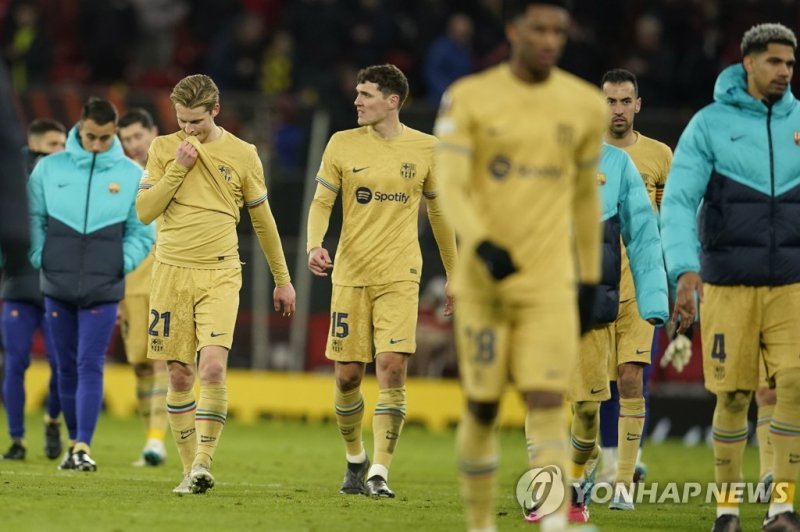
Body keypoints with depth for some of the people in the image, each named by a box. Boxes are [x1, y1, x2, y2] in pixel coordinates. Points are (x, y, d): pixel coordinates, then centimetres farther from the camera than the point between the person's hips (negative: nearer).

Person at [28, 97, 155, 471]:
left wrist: (124, 263, -5)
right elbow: (33, 218, 8)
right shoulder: (49, 168, 3)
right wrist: (39, 257, -3)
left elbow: (141, 231, 8)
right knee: (67, 368, 8)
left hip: (104, 290, -1)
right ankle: (74, 443, 20)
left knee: (90, 366, -10)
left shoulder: (132, 175, 3)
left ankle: (83, 447, -15)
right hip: (57, 286, 2)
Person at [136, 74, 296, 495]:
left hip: (219, 275, -2)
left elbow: (263, 220, 12)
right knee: (179, 376, 2)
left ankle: (204, 462, -18)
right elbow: (144, 211, -1)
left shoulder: (242, 155, 3)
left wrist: (282, 280, 16)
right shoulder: (163, 149, 5)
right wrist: (179, 167, -10)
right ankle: (190, 470, 10)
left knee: (213, 365, -20)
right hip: (171, 273, 2)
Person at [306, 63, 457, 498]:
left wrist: (454, 276, 16)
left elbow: (439, 214, 14)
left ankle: (379, 472, -13)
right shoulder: (343, 144, 3)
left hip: (400, 277, -1)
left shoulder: (425, 149, 4)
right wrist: (314, 245, -16)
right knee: (347, 375, 2)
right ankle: (355, 459, 26)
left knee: (392, 366, -16)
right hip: (350, 274, 1)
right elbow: (321, 202, 4)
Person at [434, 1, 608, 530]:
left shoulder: (586, 106, 6)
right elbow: (450, 188, -9)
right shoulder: (470, 99, -2)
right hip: (483, 278, -1)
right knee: (482, 406, 5)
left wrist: (590, 278, 16)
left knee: (548, 400, -13)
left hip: (551, 281, 1)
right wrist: (483, 245, -26)